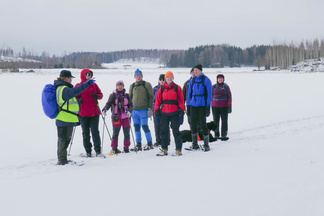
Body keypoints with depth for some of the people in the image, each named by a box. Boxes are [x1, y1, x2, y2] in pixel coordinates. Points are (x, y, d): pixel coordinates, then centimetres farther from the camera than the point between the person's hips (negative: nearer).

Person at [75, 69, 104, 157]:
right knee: (86, 133, 7)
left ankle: (98, 151, 0)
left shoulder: (94, 85, 9)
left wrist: (97, 96, -9)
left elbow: (101, 94, 13)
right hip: (83, 113, -1)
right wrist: (79, 101, -18)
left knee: (95, 132, -3)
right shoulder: (78, 86, 0)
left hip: (94, 112, 1)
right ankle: (88, 151, 16)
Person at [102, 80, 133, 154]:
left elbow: (130, 105, 7)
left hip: (126, 117, 2)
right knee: (115, 133, 1)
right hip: (116, 117, -2)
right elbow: (109, 103, -8)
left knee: (127, 133, 3)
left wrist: (129, 111, -13)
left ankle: (126, 148, 13)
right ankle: (114, 148, 11)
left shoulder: (126, 95, 13)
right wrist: (105, 109, -28)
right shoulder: (113, 95, 6)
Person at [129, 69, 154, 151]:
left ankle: (149, 144, 7)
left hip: (143, 109, -5)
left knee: (144, 126, -5)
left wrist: (150, 108, -9)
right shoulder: (132, 86, 15)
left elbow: (151, 97, -1)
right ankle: (138, 144, 14)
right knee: (136, 127, 6)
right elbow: (130, 97, 21)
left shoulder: (146, 85, 1)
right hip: (134, 110, 5)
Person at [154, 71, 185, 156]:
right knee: (164, 131, 7)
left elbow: (181, 101, 1)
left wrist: (181, 113, -5)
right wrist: (157, 112, 3)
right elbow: (158, 101, 10)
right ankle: (164, 150, 16)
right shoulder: (162, 89, 9)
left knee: (176, 131, 0)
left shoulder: (177, 88, 3)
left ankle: (178, 150, 5)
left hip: (175, 113, -3)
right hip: (164, 113, 3)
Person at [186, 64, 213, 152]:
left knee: (202, 124, -5)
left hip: (202, 105, -5)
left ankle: (206, 145, 5)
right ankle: (195, 145, 17)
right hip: (193, 105, 5)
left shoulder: (206, 80, -2)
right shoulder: (192, 80, 12)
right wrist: (188, 105, 12)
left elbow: (209, 94, -4)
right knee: (193, 125, 6)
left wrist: (208, 106, -10)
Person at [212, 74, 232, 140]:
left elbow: (229, 96, 1)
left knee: (224, 120, -1)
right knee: (216, 121, 5)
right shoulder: (213, 87, 8)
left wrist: (229, 105, -7)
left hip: (224, 106, -2)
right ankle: (216, 135, 12)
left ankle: (224, 135, 4)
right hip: (215, 106, 2)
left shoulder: (226, 86, 2)